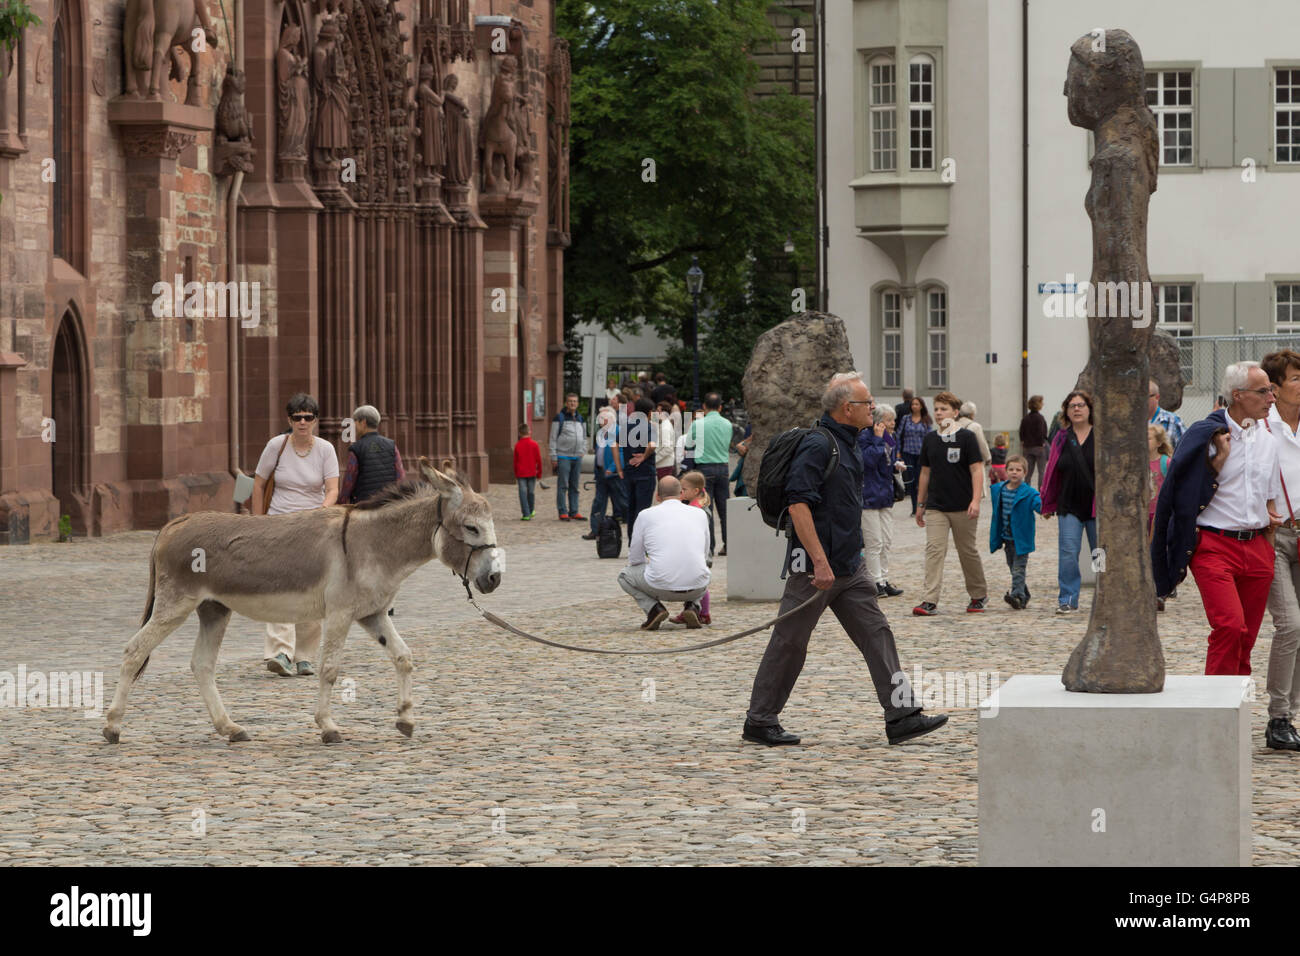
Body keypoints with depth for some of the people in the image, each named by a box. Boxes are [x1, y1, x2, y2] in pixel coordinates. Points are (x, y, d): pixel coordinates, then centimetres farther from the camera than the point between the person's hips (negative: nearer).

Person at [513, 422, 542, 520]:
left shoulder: (517, 445, -4)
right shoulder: (534, 445, -4)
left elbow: (515, 461, 3)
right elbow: (538, 460, 0)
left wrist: (516, 475, 14)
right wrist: (539, 474, 10)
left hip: (521, 474, -1)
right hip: (532, 473, 1)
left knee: (523, 493, -1)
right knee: (530, 492, 15)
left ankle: (526, 514, -8)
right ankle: (531, 511, 30)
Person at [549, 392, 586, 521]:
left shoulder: (581, 419, 14)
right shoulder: (559, 418, -3)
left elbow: (584, 438, 22)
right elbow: (553, 438, -5)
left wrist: (583, 452, 9)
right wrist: (553, 458, -10)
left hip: (577, 457, 5)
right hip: (563, 456, -5)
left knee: (574, 486, 9)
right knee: (562, 486, -5)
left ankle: (574, 512, 13)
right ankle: (563, 512, -3)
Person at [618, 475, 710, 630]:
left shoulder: (646, 515, 8)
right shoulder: (700, 514, 16)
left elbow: (635, 559, 15)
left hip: (661, 587, -2)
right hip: (697, 588, 2)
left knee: (625, 576, 27)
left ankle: (654, 608, 4)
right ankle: (692, 606, 11)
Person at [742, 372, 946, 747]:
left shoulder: (847, 443, 14)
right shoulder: (817, 445, -17)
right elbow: (798, 505, -24)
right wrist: (820, 562, -27)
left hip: (849, 566, 9)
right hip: (815, 565, -9)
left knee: (876, 633, 3)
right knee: (789, 642, 0)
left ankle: (902, 715, 1)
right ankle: (759, 721, 10)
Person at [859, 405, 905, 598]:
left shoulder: (890, 439, 14)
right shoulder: (865, 436, -12)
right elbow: (869, 459, -26)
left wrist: (896, 466, 2)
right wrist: (878, 439, -20)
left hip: (885, 495, 9)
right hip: (869, 494, -9)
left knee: (887, 541, 10)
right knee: (874, 542, -6)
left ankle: (884, 580, 17)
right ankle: (876, 582, -2)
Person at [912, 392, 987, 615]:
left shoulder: (966, 437, -4)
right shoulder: (930, 439, 9)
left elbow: (977, 470, -9)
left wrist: (976, 500, -20)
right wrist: (920, 504, 17)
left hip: (963, 507, -3)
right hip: (935, 506, 3)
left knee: (968, 551, 7)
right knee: (934, 549, -9)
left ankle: (979, 595, 25)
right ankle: (930, 601, -15)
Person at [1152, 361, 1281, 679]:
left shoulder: (1267, 440, 12)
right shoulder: (1205, 435, -5)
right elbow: (1190, 493, -6)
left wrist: (1269, 550, 14)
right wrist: (1219, 459, -14)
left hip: (1256, 548, 6)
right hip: (1215, 547, -6)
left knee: (1246, 638, 5)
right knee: (1229, 626, -20)